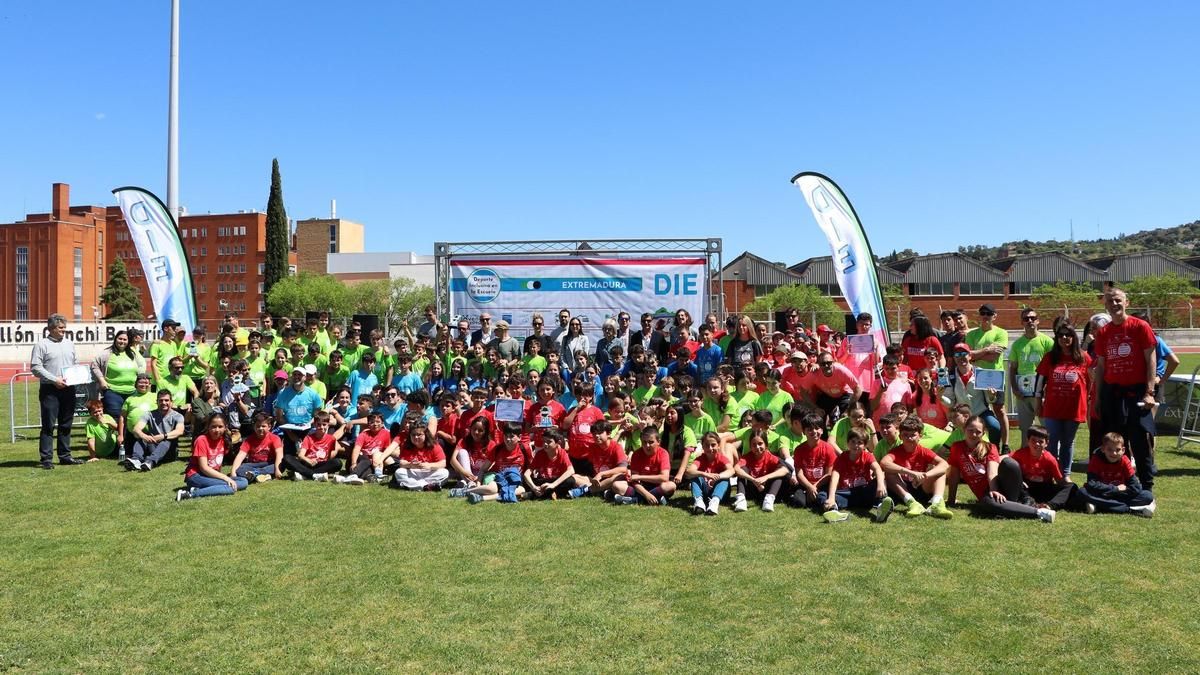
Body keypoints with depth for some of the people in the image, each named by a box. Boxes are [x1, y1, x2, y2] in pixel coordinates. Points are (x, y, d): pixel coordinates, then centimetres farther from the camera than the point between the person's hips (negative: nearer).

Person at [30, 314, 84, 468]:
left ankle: (65, 455, 18)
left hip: (68, 389, 6)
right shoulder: (42, 345, -3)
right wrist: (54, 379, -17)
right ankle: (46, 458, 0)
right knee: (48, 425, -4)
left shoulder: (69, 344, 16)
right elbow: (35, 367, -10)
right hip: (50, 390, -6)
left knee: (66, 424, 10)